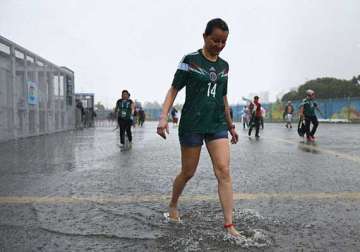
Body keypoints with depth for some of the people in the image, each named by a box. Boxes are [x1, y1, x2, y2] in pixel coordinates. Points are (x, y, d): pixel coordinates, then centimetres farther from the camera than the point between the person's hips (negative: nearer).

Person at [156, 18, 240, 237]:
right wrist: (164, 116, -18)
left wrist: (230, 125, 20)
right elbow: (174, 90, -6)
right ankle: (173, 206, 35)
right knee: (188, 172, 7)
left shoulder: (224, 66, 10)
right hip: (192, 124, -4)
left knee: (224, 171, -8)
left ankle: (229, 225, -3)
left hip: (217, 125, 4)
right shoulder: (190, 60, -5)